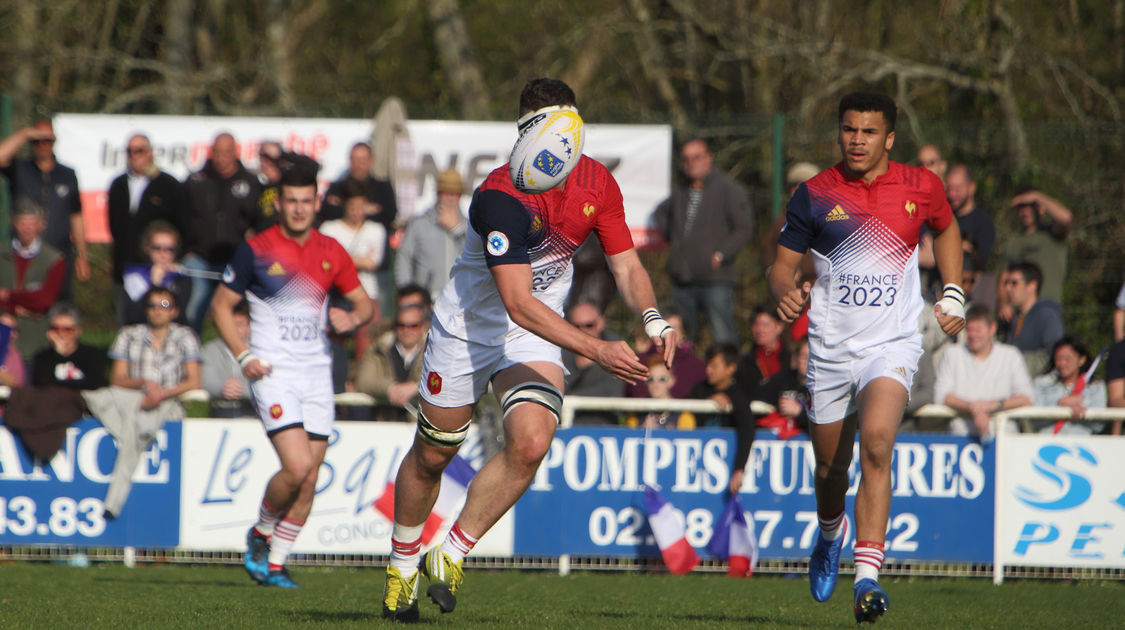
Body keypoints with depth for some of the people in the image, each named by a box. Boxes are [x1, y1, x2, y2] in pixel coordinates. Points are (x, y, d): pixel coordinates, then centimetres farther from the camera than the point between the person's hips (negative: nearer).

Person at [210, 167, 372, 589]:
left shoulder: (331, 253, 7)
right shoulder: (256, 250, -5)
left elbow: (364, 303, 16)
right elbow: (221, 305, 2)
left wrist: (352, 318, -9)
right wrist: (243, 356, -10)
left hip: (317, 372, 5)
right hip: (274, 371, -5)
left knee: (309, 479, 2)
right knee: (297, 467, -19)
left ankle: (275, 564, 14)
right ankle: (261, 534, 8)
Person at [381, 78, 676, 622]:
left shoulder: (597, 184, -11)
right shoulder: (501, 196, -30)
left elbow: (626, 265, 1)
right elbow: (519, 305, -35)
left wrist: (651, 318, -21)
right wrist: (596, 350, -42)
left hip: (536, 338, 4)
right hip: (469, 327, -4)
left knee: (530, 443, -20)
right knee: (431, 455, 9)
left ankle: (452, 555, -5)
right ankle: (402, 564, 34)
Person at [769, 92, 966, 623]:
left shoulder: (920, 188, 1)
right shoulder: (815, 195, -2)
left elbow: (946, 229, 22)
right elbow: (782, 263, 3)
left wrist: (953, 295, 13)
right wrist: (786, 291, -19)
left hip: (892, 345, -2)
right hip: (830, 347, 2)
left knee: (876, 443, -25)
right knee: (830, 468, 11)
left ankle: (867, 575, -29)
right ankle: (830, 533, 47)